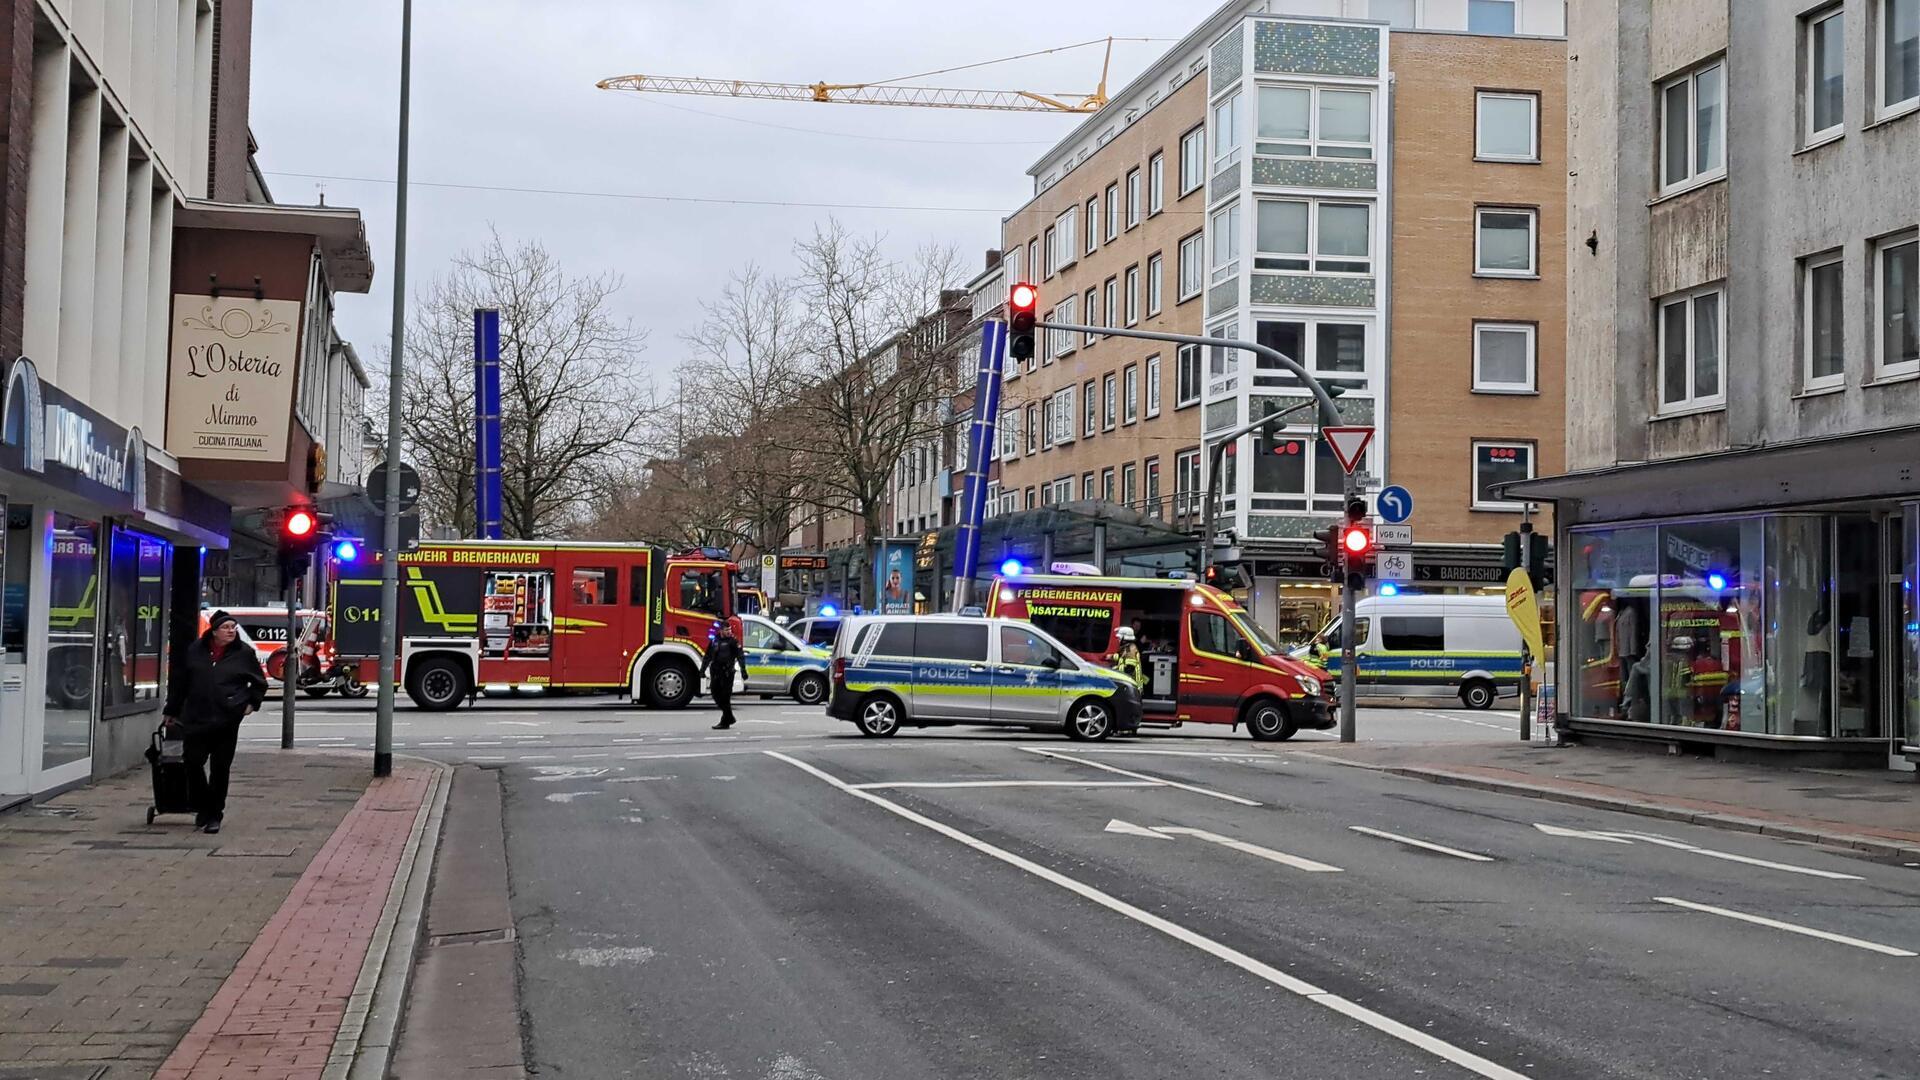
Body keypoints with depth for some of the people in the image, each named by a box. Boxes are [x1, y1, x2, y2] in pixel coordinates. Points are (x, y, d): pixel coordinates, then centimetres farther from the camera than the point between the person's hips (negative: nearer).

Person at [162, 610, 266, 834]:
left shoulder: (244, 653, 1)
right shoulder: (196, 650, 5)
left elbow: (260, 683, 15)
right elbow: (180, 681, 13)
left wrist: (252, 703, 5)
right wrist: (170, 711, 16)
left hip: (227, 721, -2)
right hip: (196, 719, 2)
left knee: (220, 768, 2)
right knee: (193, 763, -1)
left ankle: (214, 815, 11)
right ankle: (203, 808, 19)